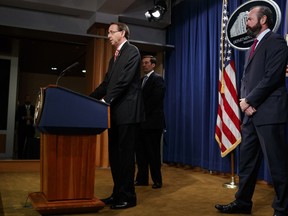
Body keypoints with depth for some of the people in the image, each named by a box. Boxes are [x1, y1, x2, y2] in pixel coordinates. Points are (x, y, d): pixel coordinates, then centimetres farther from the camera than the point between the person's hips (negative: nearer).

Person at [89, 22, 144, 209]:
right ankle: (118, 193, 22)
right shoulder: (115, 57, 22)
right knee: (114, 154, 11)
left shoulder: (132, 51, -6)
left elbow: (124, 80, -17)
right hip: (116, 111, 9)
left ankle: (128, 196, 7)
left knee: (126, 154, -4)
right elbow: (106, 83, 18)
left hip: (127, 111, -9)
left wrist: (106, 100, -22)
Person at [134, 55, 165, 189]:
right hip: (142, 121, 8)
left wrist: (144, 113, -13)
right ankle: (142, 178, 17)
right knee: (140, 151, 9)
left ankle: (157, 180, 9)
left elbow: (155, 99, -15)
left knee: (153, 152, -1)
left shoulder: (158, 79, -4)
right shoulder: (142, 80, 20)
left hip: (153, 121, -8)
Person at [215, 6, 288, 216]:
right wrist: (245, 101, -1)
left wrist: (249, 101, -12)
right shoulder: (254, 46, 22)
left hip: (268, 113, -9)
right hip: (252, 113, 9)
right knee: (247, 161, 13)